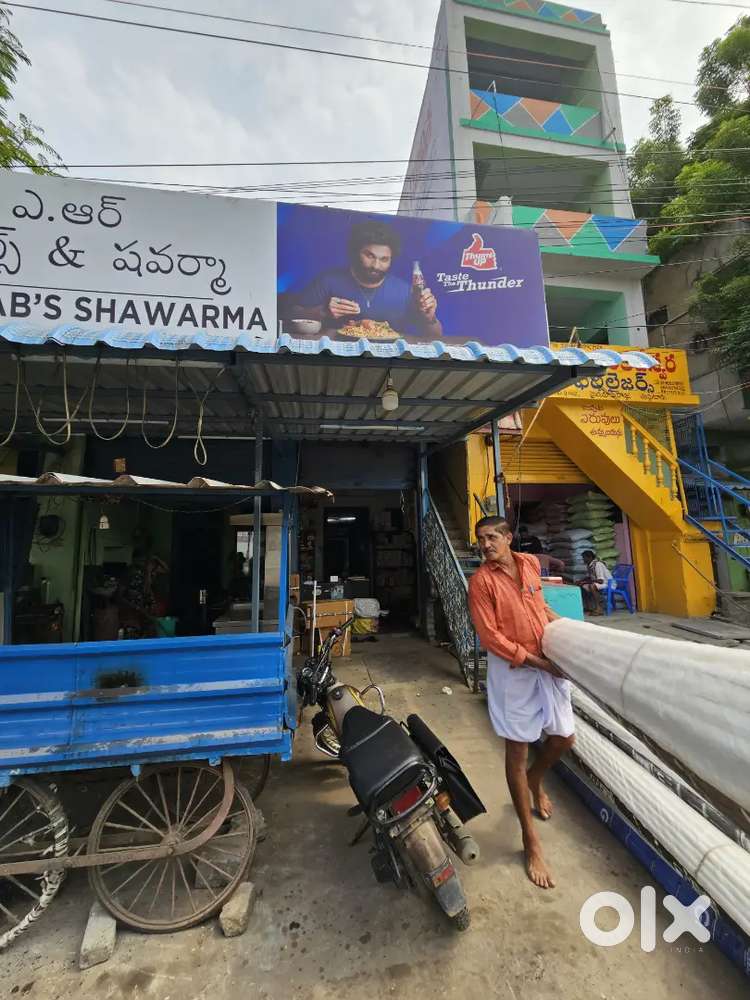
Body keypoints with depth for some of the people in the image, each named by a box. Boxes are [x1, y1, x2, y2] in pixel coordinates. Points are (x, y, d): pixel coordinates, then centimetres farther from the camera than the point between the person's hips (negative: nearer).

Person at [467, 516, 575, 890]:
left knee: (565, 738, 15)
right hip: (512, 671, -5)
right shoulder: (481, 580, -14)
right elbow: (490, 636, -15)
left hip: (549, 663, 6)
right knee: (517, 750, 6)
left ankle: (535, 778, 48)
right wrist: (535, 661, -16)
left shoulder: (530, 563, 3)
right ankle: (531, 840, 25)